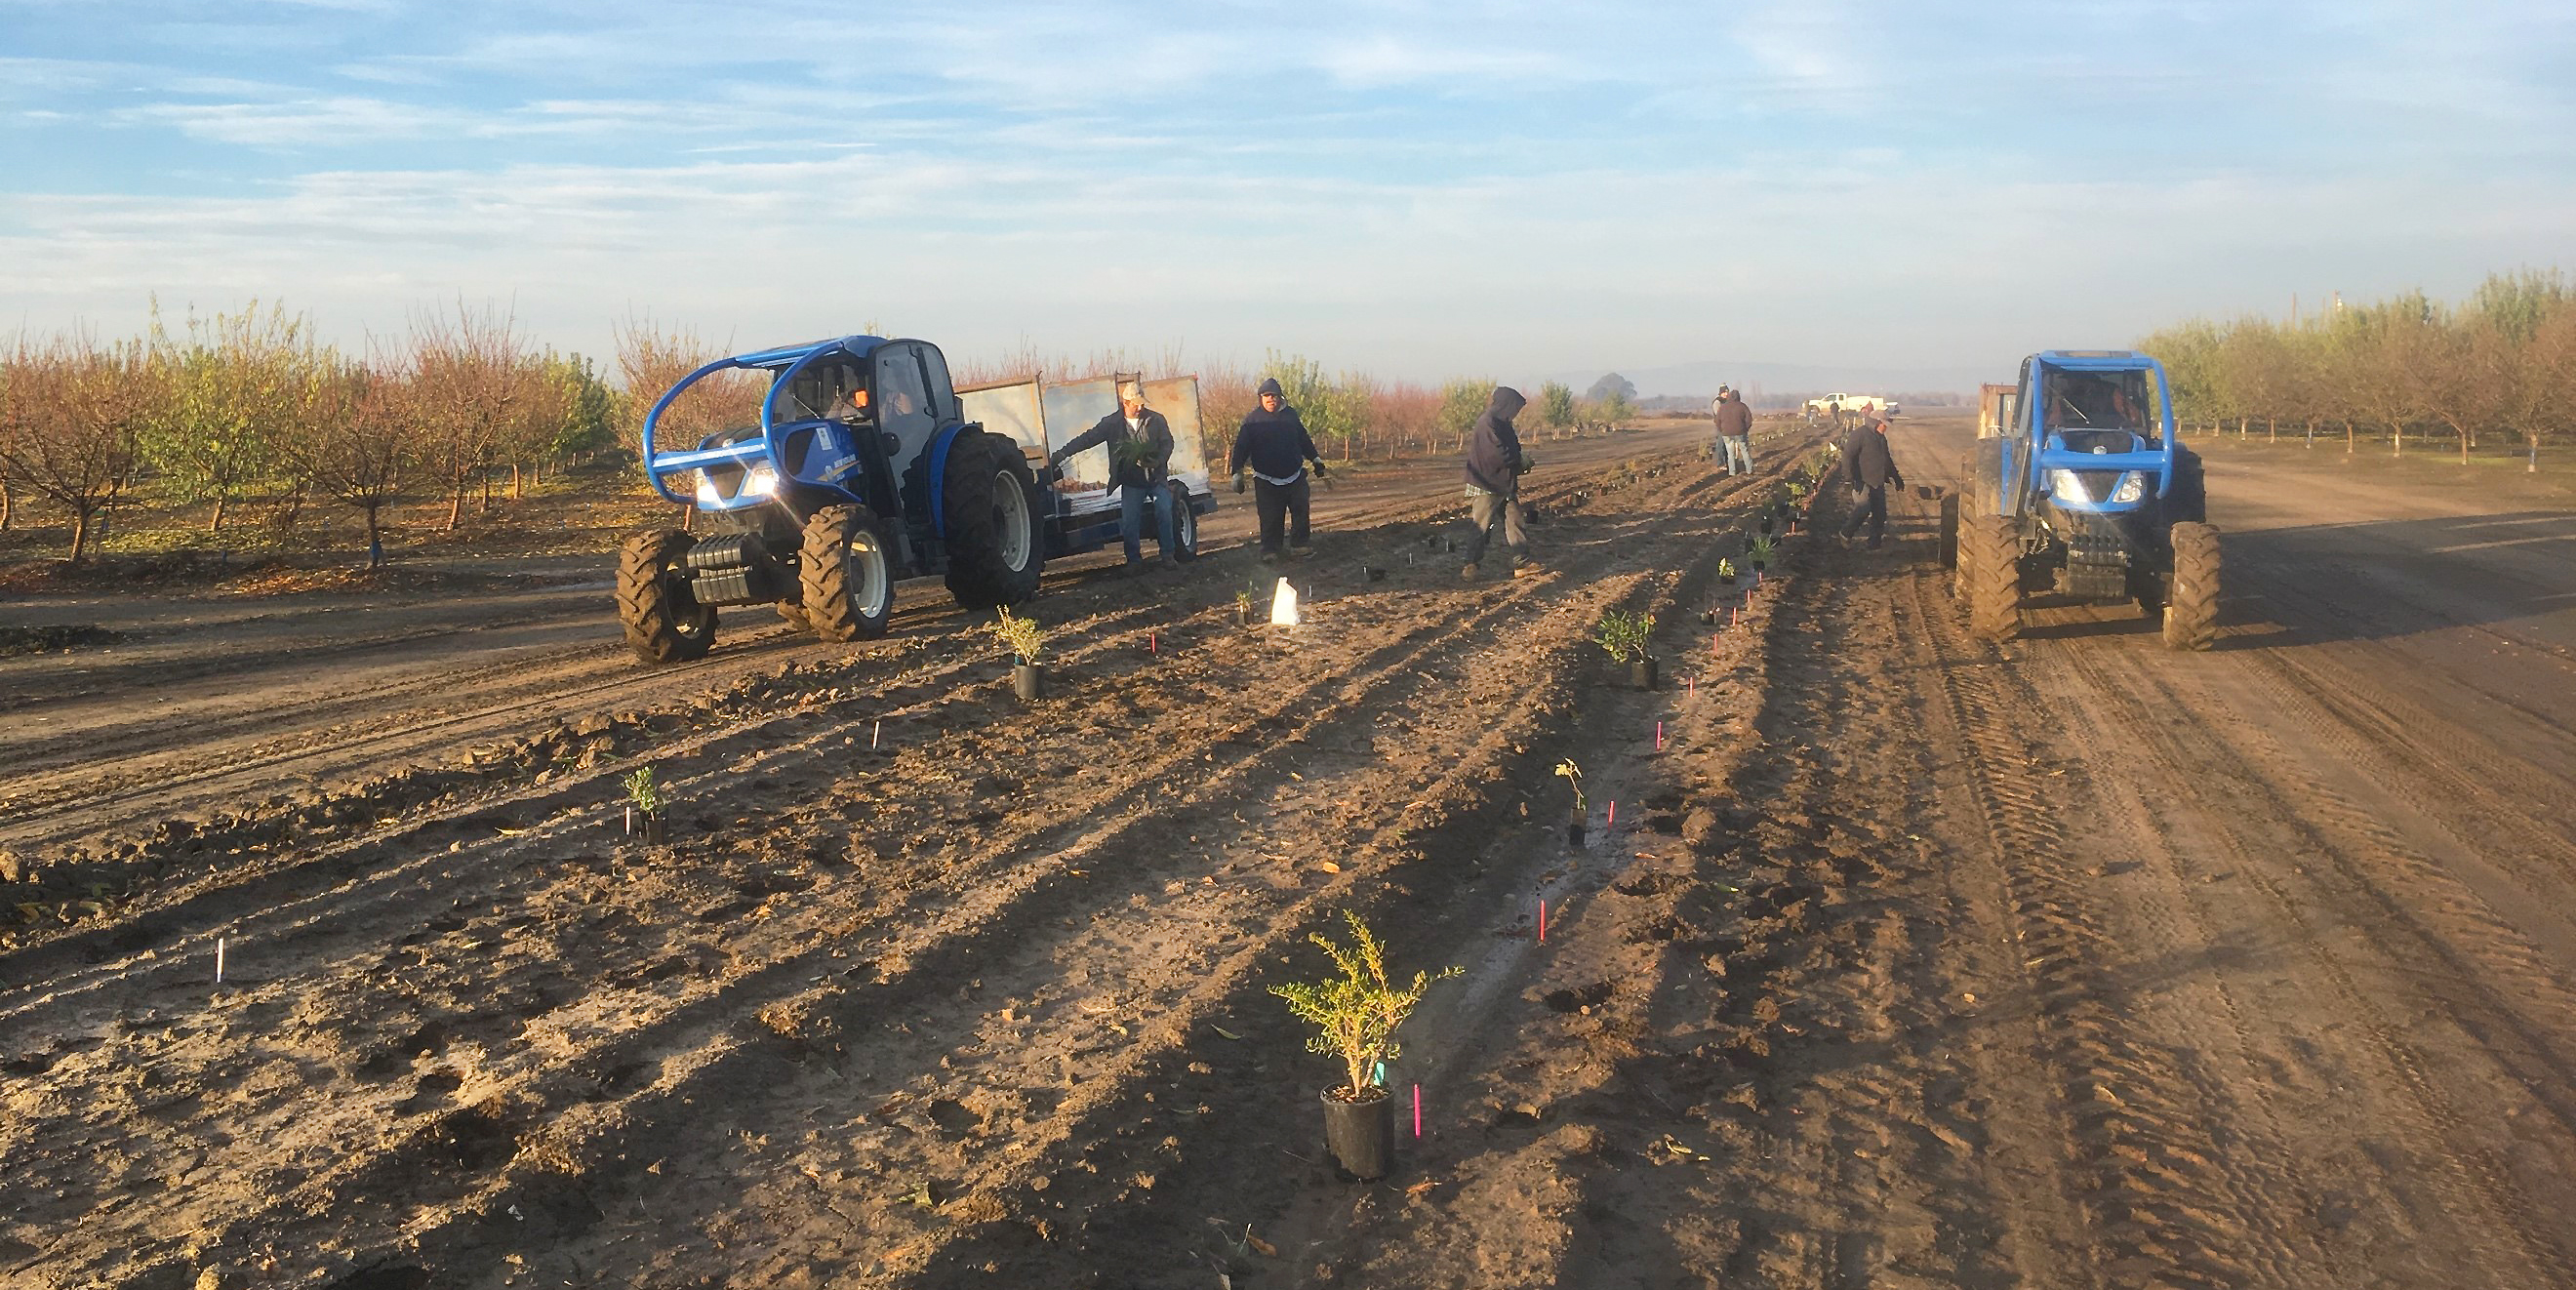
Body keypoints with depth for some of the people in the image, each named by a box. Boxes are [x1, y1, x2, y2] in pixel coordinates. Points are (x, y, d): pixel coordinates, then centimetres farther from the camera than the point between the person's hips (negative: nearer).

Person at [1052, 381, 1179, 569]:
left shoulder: (1156, 420, 2)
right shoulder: (1112, 423, 0)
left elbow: (1167, 443, 3)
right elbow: (1088, 438, -3)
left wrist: (1156, 461, -17)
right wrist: (1062, 453, -10)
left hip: (1156, 478, 0)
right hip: (1131, 482, 0)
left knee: (1164, 512, -13)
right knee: (1129, 521, -6)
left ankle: (1168, 555, -3)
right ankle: (1134, 559, 7)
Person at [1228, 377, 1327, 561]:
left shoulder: (1291, 415, 8)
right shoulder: (1252, 420, -3)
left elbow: (1304, 440, 20)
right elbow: (1242, 447, -3)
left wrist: (1316, 459, 22)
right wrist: (1237, 472, -9)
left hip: (1294, 476, 3)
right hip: (1266, 480, -3)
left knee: (1300, 512, 0)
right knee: (1270, 519, -3)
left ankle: (1300, 545, 11)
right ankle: (1269, 551, 7)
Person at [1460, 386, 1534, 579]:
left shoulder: (1502, 424, 13)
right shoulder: (1488, 424, -18)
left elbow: (1510, 451, 20)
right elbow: (1498, 455, -26)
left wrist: (1522, 462, -1)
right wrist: (1521, 461, -12)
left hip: (1505, 485, 9)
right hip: (1486, 487, -9)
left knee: (1514, 523, 6)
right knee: (1481, 528, -1)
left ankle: (1522, 563, 8)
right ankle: (1471, 566, 8)